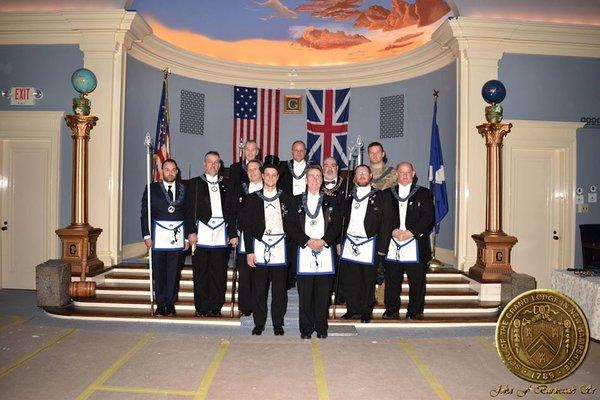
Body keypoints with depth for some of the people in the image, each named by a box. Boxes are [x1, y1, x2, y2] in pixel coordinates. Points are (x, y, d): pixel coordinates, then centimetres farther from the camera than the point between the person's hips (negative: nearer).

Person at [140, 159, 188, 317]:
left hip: (177, 236, 1)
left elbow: (189, 214, 7)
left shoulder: (184, 189, 8)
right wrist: (146, 235, -4)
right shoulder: (152, 188, 5)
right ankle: (161, 304, 13)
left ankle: (170, 304, 15)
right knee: (158, 271, 3)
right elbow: (145, 213, 3)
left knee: (173, 272, 4)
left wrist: (187, 237, 3)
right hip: (158, 235, -1)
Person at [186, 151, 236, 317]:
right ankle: (201, 308, 11)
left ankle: (215, 307, 12)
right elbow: (190, 210, 2)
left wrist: (233, 234, 7)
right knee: (201, 272, 2)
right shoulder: (194, 183, 9)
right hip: (202, 234, -2)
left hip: (221, 235, 2)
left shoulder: (226, 185, 14)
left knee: (219, 272, 2)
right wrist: (191, 232, -8)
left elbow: (231, 211, 13)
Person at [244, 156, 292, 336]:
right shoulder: (253, 198, 6)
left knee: (280, 290, 4)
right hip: (260, 248, 0)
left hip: (280, 248, 0)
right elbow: (247, 226, 4)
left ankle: (278, 323, 18)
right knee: (259, 289, 4)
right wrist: (249, 251, -2)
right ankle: (259, 323, 18)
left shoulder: (285, 198, 8)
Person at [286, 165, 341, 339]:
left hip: (325, 250, 1)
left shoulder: (330, 201, 12)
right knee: (305, 293, 1)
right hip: (304, 250, 0)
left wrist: (323, 241, -9)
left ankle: (321, 327, 15)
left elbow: (337, 224, 5)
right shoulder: (297, 200, 9)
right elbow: (290, 225, 1)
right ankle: (306, 328, 13)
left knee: (323, 292, 3)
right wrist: (308, 241, -9)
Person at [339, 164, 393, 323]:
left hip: (370, 245, -3)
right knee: (349, 280, 6)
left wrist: (382, 247, -8)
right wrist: (338, 241, 7)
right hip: (349, 244, 3)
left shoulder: (381, 196, 2)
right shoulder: (349, 196, 12)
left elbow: (386, 222, -2)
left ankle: (366, 312, 20)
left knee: (368, 281, 5)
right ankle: (353, 310, 20)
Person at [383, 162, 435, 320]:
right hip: (392, 244, 1)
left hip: (416, 244, -1)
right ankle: (391, 311, 17)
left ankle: (415, 312, 15)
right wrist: (393, 230, -11)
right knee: (392, 281, 6)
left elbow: (428, 217, -2)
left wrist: (411, 232, -12)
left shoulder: (424, 194, 8)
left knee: (417, 281, 3)